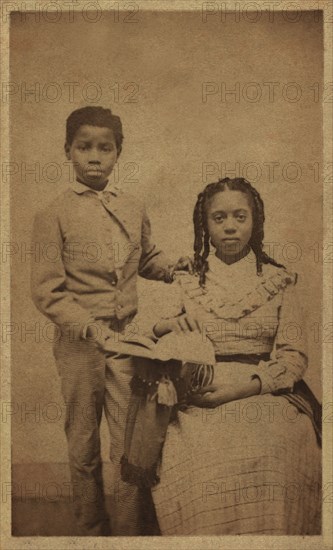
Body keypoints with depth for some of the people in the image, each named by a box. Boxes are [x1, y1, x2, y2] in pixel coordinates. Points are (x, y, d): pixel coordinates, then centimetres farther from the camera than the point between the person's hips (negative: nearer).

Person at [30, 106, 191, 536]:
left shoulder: (133, 209, 6)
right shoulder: (53, 216, -7)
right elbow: (47, 292, -11)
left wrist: (171, 268, 0)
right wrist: (93, 330, -21)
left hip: (128, 339, 3)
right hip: (79, 344, -2)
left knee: (130, 442, 5)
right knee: (83, 447, 14)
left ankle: (127, 529, 24)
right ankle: (91, 528, 35)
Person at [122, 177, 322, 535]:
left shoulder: (278, 280, 10)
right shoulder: (186, 283, 13)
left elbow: (294, 356, 4)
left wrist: (247, 384, -12)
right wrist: (164, 327, -10)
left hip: (266, 394, 0)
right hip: (199, 398, 1)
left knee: (266, 461, -30)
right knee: (203, 459, -29)